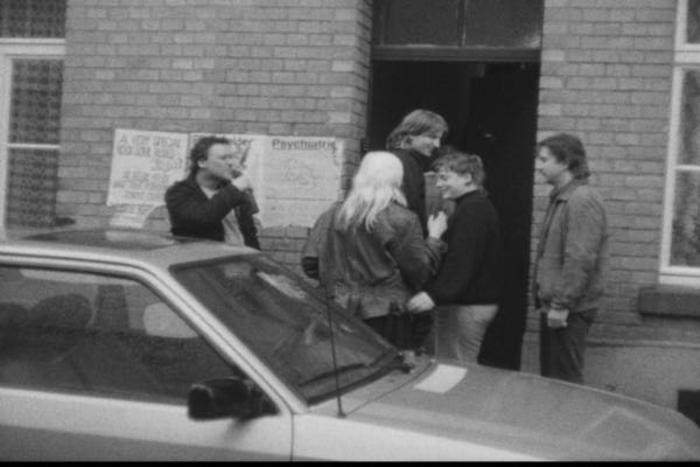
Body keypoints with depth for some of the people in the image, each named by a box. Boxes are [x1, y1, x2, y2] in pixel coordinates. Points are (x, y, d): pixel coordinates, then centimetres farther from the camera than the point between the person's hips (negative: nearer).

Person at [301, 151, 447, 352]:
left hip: (338, 312, 4)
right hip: (384, 315, -4)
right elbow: (419, 270, -5)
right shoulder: (402, 220, -7)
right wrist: (434, 238, 9)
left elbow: (310, 263, 5)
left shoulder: (332, 215, 4)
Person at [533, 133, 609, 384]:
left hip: (569, 310, -10)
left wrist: (562, 304, -22)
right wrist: (549, 302, 17)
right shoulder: (561, 198, 16)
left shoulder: (582, 200, -16)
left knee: (565, 381, -4)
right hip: (554, 305, 10)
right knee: (550, 376, 15)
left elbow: (580, 259, -23)